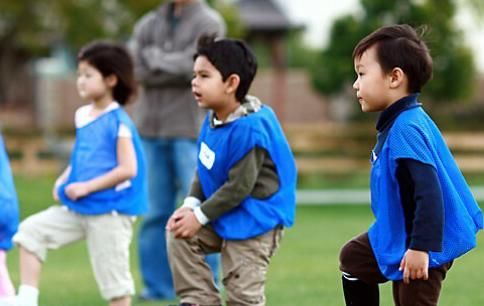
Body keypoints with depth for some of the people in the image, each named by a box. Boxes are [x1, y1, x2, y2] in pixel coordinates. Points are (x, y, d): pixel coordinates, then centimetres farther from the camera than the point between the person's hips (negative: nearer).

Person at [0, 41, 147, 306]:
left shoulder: (118, 123, -15)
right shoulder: (83, 116, 8)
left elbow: (127, 169, -20)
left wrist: (86, 187, -18)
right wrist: (64, 180, 4)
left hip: (109, 211, -8)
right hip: (77, 209, 8)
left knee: (113, 276, 0)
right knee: (31, 230, -1)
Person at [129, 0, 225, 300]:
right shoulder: (148, 24, 12)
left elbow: (193, 67, -14)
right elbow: (136, 70, -2)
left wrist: (156, 59, -4)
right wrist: (176, 68, -10)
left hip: (191, 129, -4)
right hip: (153, 128, 4)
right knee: (157, 210, 5)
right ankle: (158, 284, 10)